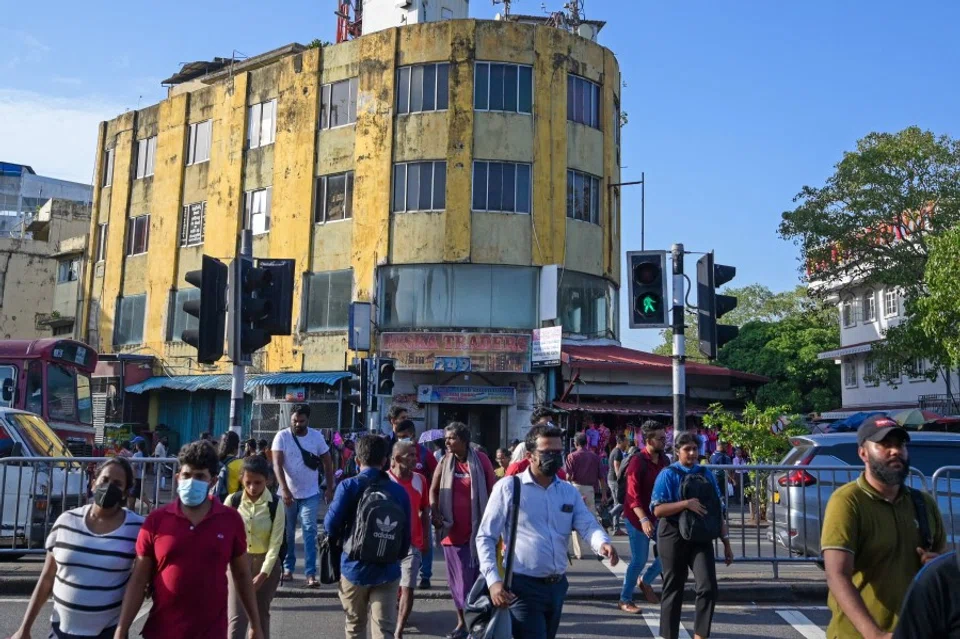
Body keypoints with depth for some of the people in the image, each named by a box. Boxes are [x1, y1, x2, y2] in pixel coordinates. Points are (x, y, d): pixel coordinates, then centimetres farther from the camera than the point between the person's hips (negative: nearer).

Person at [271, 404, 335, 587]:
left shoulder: (317, 436, -3)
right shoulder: (282, 436, -8)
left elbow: (328, 462, 6)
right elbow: (277, 465, -15)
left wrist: (330, 488, 2)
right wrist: (284, 490, -26)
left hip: (310, 494, 0)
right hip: (288, 493, 0)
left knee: (310, 532, -7)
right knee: (287, 533, 10)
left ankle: (311, 573, -7)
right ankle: (288, 568, 25)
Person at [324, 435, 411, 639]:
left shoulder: (349, 486, -9)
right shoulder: (399, 491, -1)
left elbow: (331, 525, -8)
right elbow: (406, 535, 1)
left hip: (354, 568, 0)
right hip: (387, 571, 1)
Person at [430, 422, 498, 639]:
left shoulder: (481, 460, -7)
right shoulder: (445, 461, 1)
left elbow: (493, 491, -2)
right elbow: (434, 490, 5)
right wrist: (435, 513, -11)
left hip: (476, 529, -3)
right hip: (452, 530, 3)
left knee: (476, 576, 3)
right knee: (457, 578, 11)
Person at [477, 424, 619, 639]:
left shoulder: (569, 492, 10)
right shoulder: (508, 488, -6)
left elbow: (588, 524, -4)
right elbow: (485, 537, -6)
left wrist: (603, 543, -27)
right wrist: (493, 580, -18)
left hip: (557, 586, 6)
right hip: (523, 587, -6)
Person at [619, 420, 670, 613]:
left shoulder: (664, 460, 5)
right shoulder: (637, 462, -16)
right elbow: (632, 495, -21)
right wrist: (643, 519, -30)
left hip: (658, 516, 7)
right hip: (638, 518, -7)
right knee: (639, 560, -2)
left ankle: (645, 581, 25)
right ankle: (625, 600, 14)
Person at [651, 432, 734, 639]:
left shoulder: (706, 475, 9)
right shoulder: (668, 474, -4)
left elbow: (718, 510, 11)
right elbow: (658, 510, -12)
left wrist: (726, 542, 8)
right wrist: (686, 503, -22)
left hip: (701, 538, 3)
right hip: (674, 538, -3)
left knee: (708, 587, -11)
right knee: (673, 590, 6)